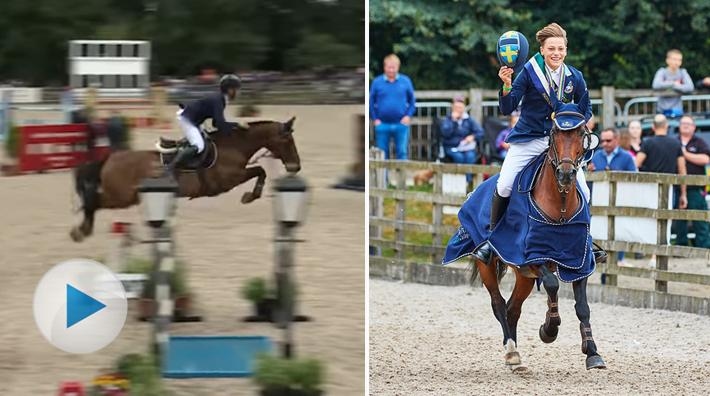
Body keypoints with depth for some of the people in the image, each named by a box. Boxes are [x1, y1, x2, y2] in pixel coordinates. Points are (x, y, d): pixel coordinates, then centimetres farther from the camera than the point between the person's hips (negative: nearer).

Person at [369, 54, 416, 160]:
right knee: (382, 154, 6)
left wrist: (408, 116, -4)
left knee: (402, 153, 0)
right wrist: (374, 119, -3)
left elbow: (412, 100, 8)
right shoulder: (377, 82, 1)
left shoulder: (405, 81, 2)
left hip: (401, 124, 0)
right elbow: (371, 102, 5)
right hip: (382, 125, 0)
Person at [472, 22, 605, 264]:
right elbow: (507, 109, -12)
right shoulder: (529, 73, -11)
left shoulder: (575, 77, -1)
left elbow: (586, 109, 15)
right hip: (528, 140, -3)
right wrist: (507, 85, -29)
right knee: (504, 186, -16)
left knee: (582, 192, -3)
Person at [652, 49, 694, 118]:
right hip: (662, 110, -1)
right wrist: (673, 83, -16)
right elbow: (656, 85, -24)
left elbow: (690, 87, -15)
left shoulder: (683, 73, -1)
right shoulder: (662, 72, -6)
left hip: (676, 109, 1)